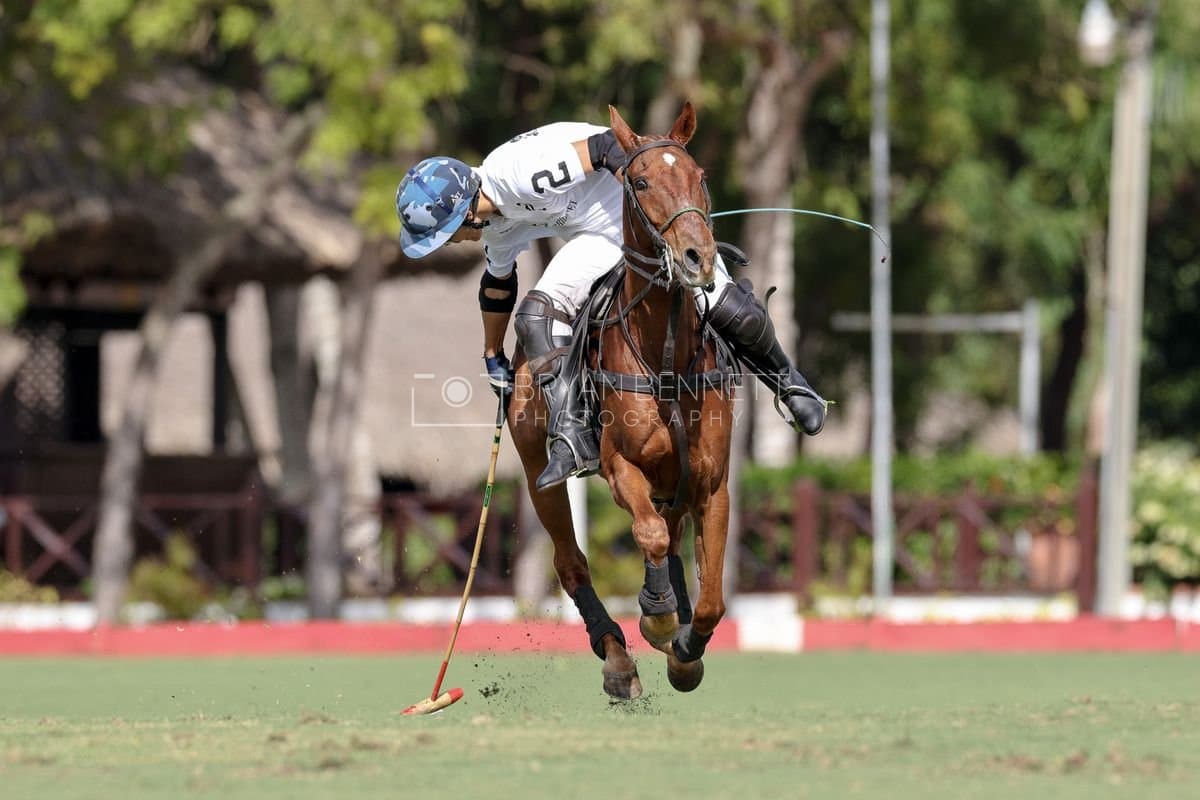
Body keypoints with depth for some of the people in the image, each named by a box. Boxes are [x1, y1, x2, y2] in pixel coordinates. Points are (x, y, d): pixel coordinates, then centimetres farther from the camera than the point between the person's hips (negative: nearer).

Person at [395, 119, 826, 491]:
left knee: (728, 310, -18)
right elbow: (497, 286, 20)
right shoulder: (495, 226, 2)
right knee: (536, 315, -15)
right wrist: (492, 358, 29)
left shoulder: (517, 171, -30)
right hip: (600, 238, 8)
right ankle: (573, 438, -22)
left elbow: (606, 147, -31)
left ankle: (787, 381, 12)